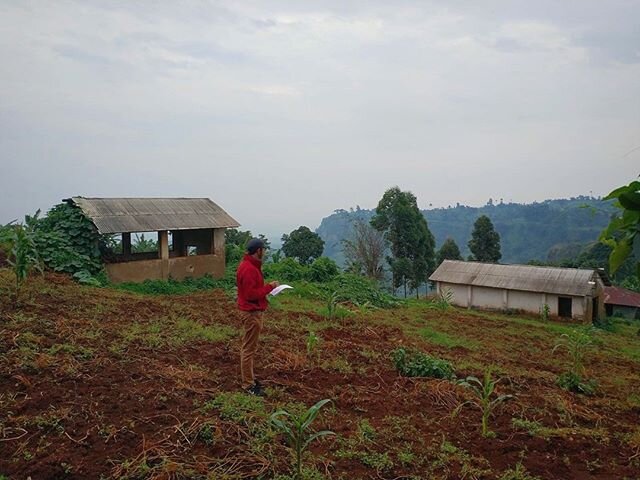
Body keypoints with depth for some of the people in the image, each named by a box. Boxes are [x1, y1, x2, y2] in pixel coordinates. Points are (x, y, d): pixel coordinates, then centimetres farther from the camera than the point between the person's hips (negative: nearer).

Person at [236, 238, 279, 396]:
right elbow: (252, 294, -26)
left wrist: (267, 288, 4)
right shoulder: (249, 269, -23)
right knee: (249, 349, -2)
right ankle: (248, 385, 7)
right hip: (252, 313, -11)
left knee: (248, 347, 19)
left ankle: (248, 377, 31)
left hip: (253, 311, 11)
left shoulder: (250, 265, 10)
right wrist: (269, 287, -18)